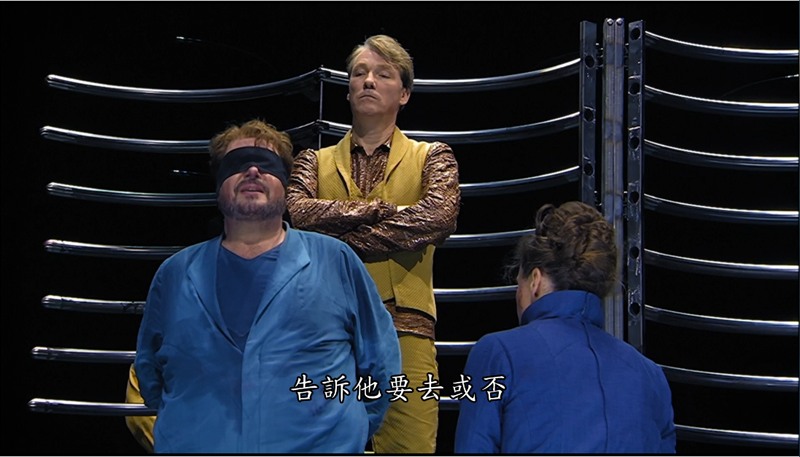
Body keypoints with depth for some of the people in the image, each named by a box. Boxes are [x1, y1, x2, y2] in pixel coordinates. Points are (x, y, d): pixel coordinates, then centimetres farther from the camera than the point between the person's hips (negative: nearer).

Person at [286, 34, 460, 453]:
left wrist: (339, 241, -6)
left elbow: (440, 218, -7)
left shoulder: (430, 158, 15)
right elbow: (294, 214, -3)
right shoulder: (316, 162, 19)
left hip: (404, 329, -1)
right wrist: (383, 208, -5)